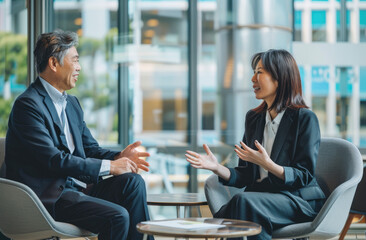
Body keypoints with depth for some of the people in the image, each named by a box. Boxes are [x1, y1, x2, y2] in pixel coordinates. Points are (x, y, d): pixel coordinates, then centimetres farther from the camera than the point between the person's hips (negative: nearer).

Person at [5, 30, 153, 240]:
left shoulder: (72, 103, 18)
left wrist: (118, 157, -6)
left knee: (133, 181, -11)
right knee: (117, 216, -24)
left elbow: (90, 148, 17)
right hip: (48, 196, -9)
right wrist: (108, 166, -18)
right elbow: (53, 160, -20)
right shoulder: (28, 104, -13)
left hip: (76, 185, 9)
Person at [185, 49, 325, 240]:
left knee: (245, 201, -34)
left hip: (299, 201, -5)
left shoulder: (305, 118, -3)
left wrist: (268, 165, -23)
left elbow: (304, 176, -9)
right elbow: (244, 177, 14)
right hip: (261, 194, 5)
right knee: (222, 218, -28)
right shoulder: (253, 118, 17)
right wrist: (217, 167, -4)